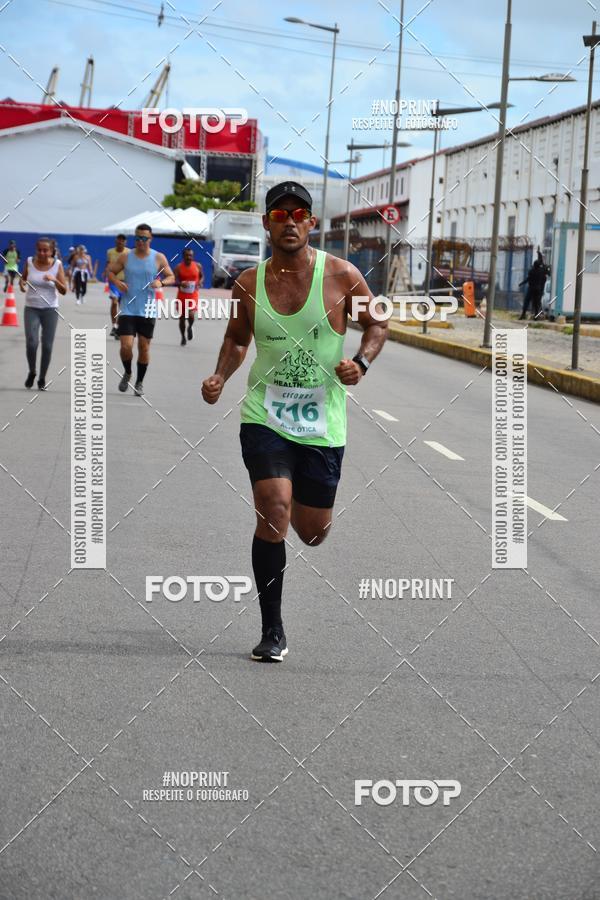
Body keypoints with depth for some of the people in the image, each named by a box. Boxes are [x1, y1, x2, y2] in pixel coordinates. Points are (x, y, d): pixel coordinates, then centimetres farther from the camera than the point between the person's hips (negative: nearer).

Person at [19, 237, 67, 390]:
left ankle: (42, 378, 16)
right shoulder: (29, 262, -4)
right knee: (31, 343, -13)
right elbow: (22, 279, 13)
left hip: (50, 309, 0)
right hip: (31, 308, 0)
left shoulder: (57, 264, -6)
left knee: (47, 346, 0)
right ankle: (32, 373, 12)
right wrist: (22, 284, -10)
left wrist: (54, 279, -23)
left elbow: (64, 291, -5)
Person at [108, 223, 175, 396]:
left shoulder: (159, 258, 0)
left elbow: (171, 277, 5)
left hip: (147, 311, 0)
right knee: (126, 346, -8)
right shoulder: (125, 257, 2)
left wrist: (162, 282, -17)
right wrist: (116, 281, -9)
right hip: (128, 309, 0)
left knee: (144, 348, 6)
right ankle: (127, 373, 22)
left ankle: (139, 382, 22)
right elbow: (110, 271, 12)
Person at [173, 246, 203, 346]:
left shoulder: (198, 266, -2)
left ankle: (190, 327, 16)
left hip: (193, 295, -1)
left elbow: (202, 276, 14)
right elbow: (174, 281, -12)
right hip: (182, 295, 1)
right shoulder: (178, 267, -7)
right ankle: (183, 337, 28)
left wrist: (199, 282, -7)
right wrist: (181, 283, -33)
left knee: (191, 315, -19)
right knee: (182, 317, 9)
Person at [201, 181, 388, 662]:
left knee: (312, 532, 9)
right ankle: (272, 631, -6)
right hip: (264, 416, 0)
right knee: (274, 512, -19)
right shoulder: (249, 284, -1)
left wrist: (361, 362, -12)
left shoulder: (341, 275, -6)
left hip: (323, 423, 0)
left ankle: (306, 502, 51)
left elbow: (376, 324, 7)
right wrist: (220, 377, -3)